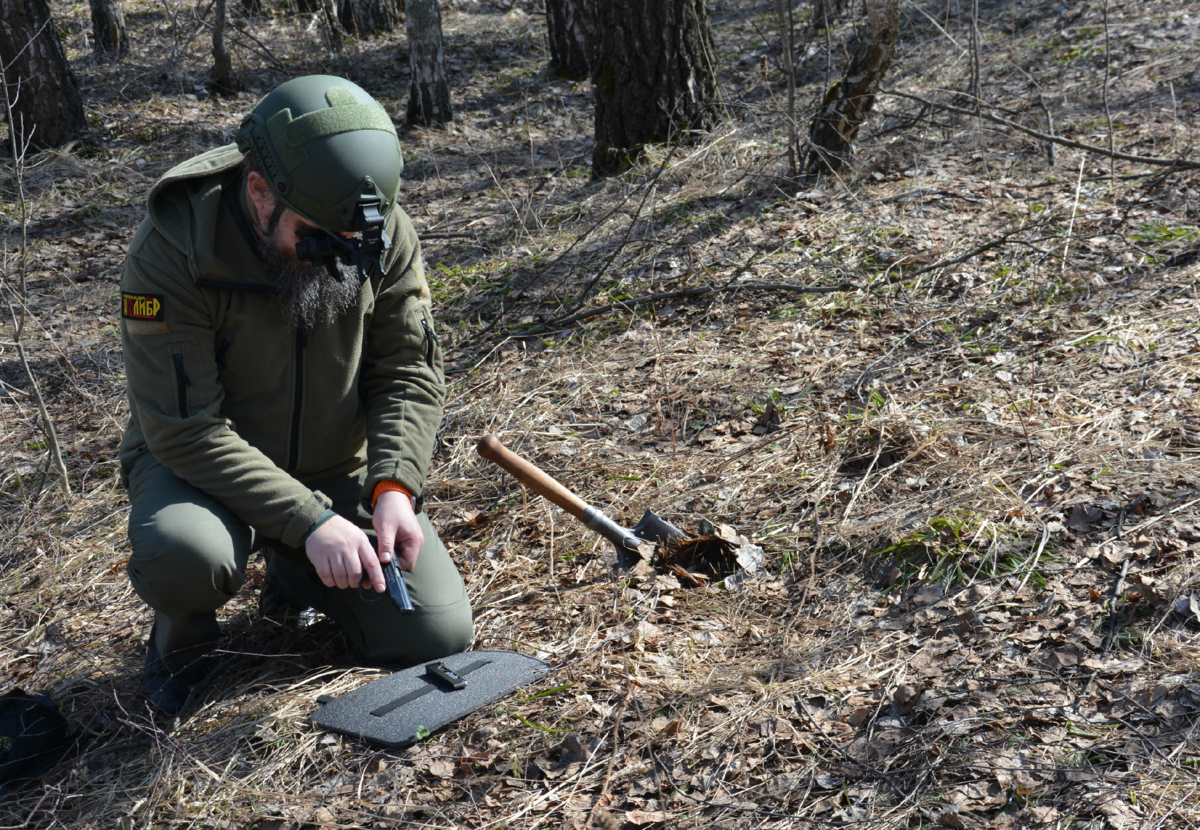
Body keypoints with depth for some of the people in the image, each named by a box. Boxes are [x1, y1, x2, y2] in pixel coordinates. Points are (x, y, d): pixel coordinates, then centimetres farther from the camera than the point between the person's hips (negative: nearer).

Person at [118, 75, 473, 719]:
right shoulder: (169, 253, -26)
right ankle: (182, 639, 1)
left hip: (338, 466, 4)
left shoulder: (384, 236, -14)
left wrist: (394, 487, -25)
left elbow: (410, 374, -7)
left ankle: (295, 578, 24)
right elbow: (186, 430, -27)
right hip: (201, 464, -3)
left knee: (437, 638, -7)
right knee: (183, 556, -39)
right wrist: (309, 522, -34)